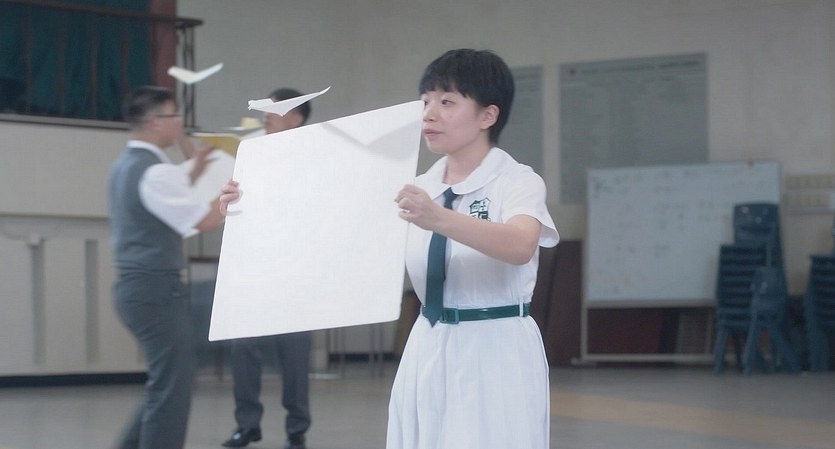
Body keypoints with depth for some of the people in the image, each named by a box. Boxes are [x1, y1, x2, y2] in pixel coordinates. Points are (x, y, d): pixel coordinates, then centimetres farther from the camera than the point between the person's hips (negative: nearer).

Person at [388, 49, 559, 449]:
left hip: (496, 356, -6)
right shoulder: (420, 190, 10)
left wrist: (440, 219, -45)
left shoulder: (519, 181, -9)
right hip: (428, 354, 6)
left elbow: (520, 246, -29)